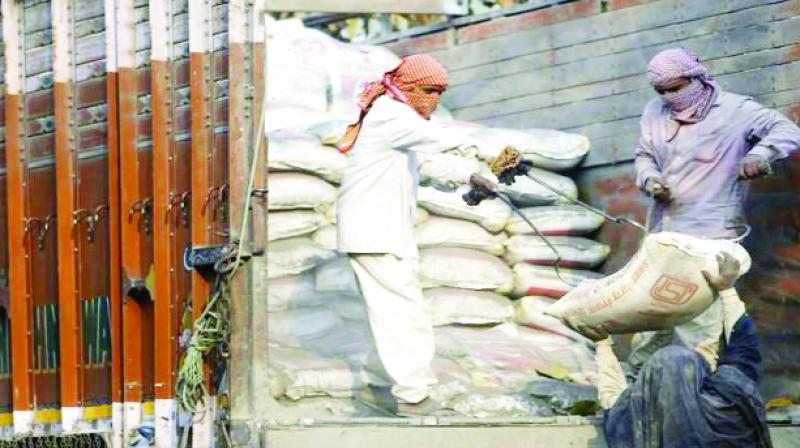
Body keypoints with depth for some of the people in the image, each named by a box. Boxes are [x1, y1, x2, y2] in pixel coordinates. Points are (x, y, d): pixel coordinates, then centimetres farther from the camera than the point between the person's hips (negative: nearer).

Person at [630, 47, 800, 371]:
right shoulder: (655, 112, 10)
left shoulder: (735, 110, -7)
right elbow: (644, 156, 20)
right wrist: (649, 178, -3)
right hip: (662, 232, 6)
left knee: (698, 321, -14)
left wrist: (760, 153, -32)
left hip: (708, 235, -6)